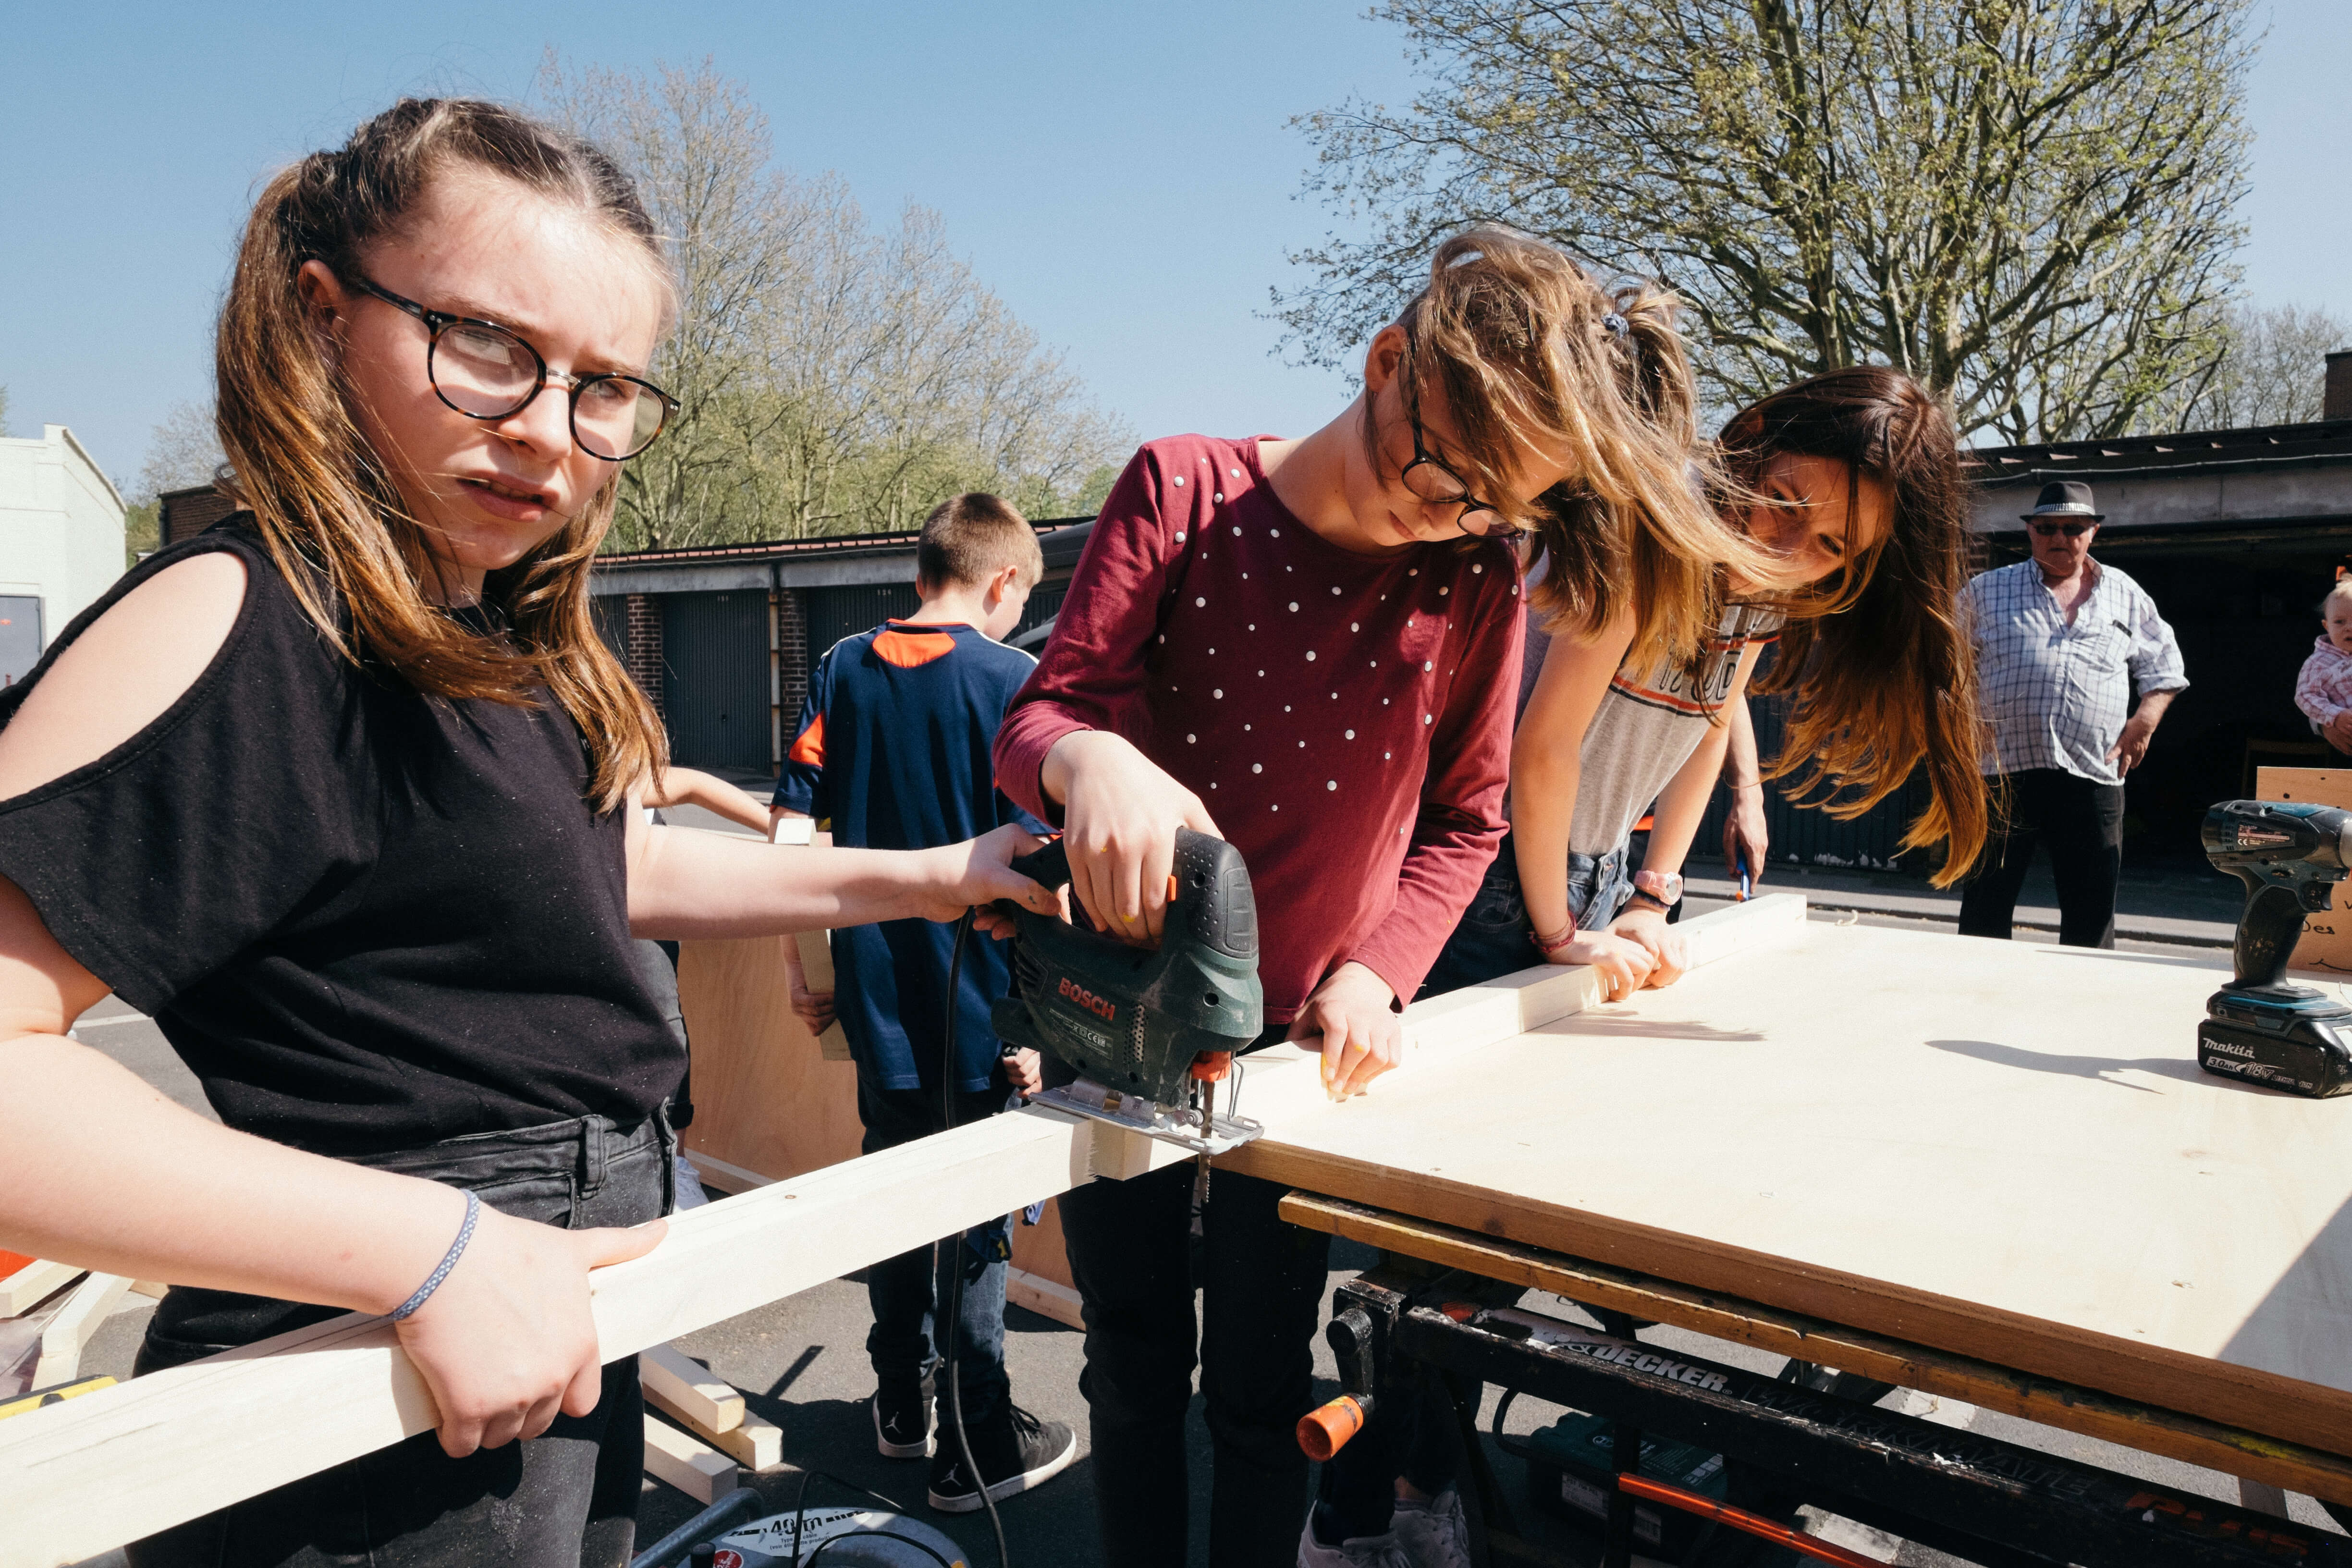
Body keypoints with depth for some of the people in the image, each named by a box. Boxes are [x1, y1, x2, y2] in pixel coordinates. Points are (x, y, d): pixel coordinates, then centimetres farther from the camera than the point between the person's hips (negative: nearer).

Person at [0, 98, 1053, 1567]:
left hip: (549, 1333, 8)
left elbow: (614, 863, 18)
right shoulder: (232, 622, -21)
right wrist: (434, 1250, -29)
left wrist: (923, 878, 14)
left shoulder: (507, 634, 4)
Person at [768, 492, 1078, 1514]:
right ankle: (979, 1448, 21)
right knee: (978, 1216, 8)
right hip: (974, 1001, -4)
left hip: (876, 998, 5)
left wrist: (799, 968, 10)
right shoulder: (1012, 680, -10)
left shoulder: (843, 669, 3)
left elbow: (793, 824, 2)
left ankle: (903, 1404, 35)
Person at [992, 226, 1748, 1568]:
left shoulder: (1477, 583, -8)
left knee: (1262, 1382, 14)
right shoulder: (1185, 490, -12)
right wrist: (1092, 755, -40)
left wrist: (1376, 970, -13)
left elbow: (1463, 819, 2)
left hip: (1303, 1043, 0)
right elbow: (1038, 718, -16)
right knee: (1136, 1367, 18)